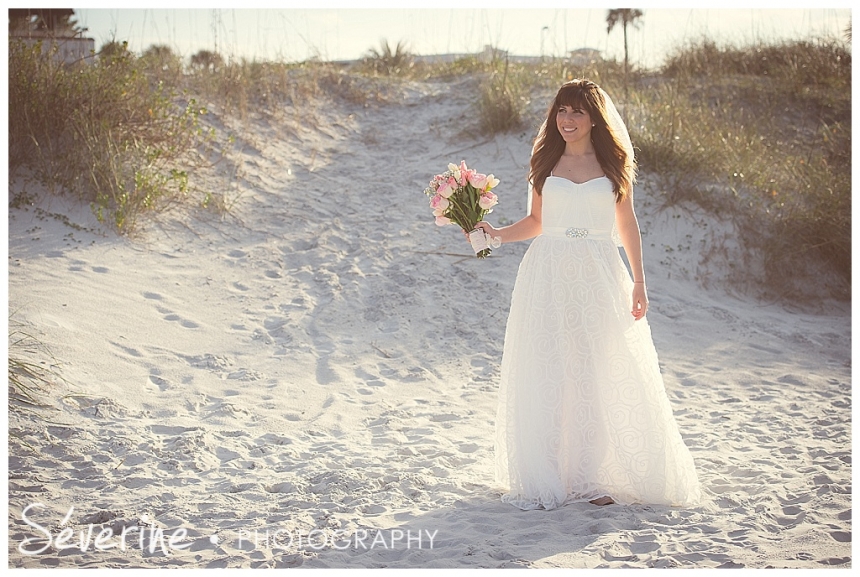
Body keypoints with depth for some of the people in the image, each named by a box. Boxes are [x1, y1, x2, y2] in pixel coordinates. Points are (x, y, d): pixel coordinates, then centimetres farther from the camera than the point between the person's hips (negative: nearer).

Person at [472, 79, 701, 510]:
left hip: (598, 278, -1)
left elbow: (627, 224, 9)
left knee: (600, 374, -1)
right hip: (549, 276, 1)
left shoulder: (613, 163, 6)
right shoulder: (545, 162, 9)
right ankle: (546, 476, 5)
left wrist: (638, 282, 4)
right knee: (547, 374, -2)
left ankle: (596, 476, 8)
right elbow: (535, 221, 14)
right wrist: (496, 234, -3)